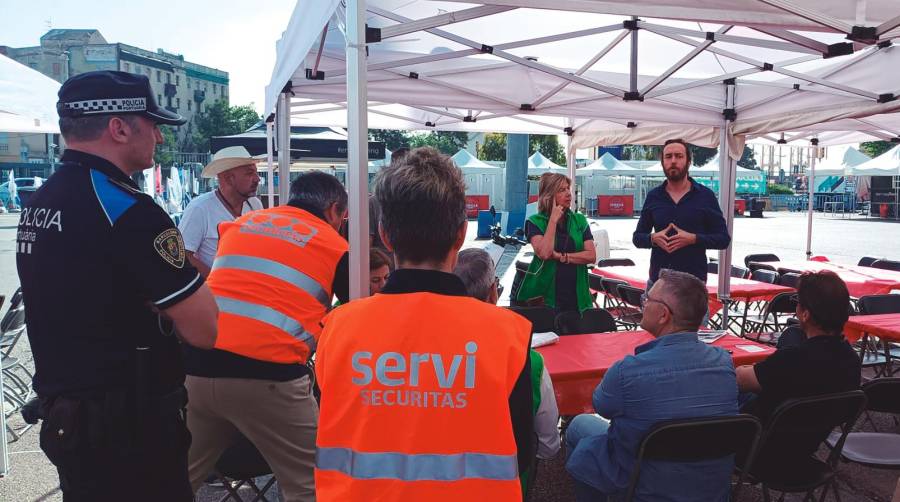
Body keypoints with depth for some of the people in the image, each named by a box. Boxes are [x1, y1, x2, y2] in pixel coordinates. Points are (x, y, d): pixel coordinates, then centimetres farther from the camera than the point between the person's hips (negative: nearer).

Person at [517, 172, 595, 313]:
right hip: (544, 296, -3)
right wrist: (553, 220, -13)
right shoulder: (535, 222, -2)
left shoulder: (579, 220, 8)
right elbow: (544, 253, -19)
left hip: (576, 295, 3)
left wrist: (561, 257, -11)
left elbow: (591, 256, 0)